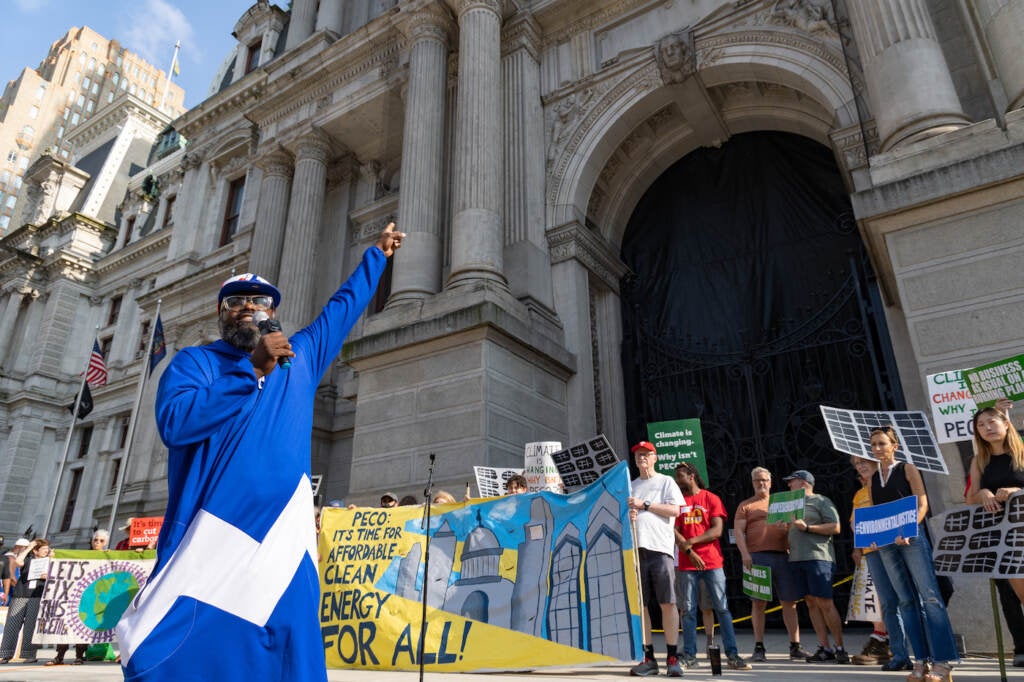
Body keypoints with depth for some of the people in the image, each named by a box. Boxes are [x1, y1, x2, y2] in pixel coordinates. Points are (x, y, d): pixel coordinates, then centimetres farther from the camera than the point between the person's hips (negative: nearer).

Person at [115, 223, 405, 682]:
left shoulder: (300, 355, 17)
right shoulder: (194, 361, 6)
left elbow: (342, 307, 29)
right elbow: (174, 421, -13)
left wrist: (378, 254, 38)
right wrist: (252, 369, -14)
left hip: (283, 543, 3)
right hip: (208, 544, -3)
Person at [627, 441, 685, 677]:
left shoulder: (666, 482, 9)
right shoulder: (630, 486, 21)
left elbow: (674, 510, -4)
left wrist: (644, 504, -6)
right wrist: (627, 515, -4)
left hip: (660, 547, -4)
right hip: (635, 548, 4)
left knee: (667, 603, -5)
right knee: (640, 605, 3)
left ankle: (672, 657, 3)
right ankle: (648, 658, 11)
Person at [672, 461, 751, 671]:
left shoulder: (711, 499, 4)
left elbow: (717, 530, -5)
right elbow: (674, 531, 2)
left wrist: (691, 541, -13)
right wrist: (689, 553, -11)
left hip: (712, 561, -1)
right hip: (687, 563, 2)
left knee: (722, 608, -1)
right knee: (688, 610, 3)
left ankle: (732, 655, 5)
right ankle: (689, 655, 10)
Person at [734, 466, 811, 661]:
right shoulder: (745, 506, 11)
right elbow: (738, 531, 2)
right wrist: (745, 554, -11)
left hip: (782, 556, 3)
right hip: (757, 557, -3)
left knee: (790, 602, 3)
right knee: (758, 602, -2)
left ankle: (795, 647, 12)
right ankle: (759, 647, 4)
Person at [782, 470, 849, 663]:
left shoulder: (821, 501, 0)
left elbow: (835, 527, -8)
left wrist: (807, 527, -15)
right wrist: (787, 527, 7)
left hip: (818, 557, -7)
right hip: (797, 558, 7)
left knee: (825, 603, -8)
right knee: (811, 603, 3)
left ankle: (840, 647, 2)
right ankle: (824, 648, 6)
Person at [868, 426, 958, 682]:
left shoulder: (907, 468, 2)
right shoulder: (873, 478, 15)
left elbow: (922, 504, -5)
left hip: (912, 537, -5)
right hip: (886, 543, 5)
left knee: (929, 596, -9)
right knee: (906, 600, 5)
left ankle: (943, 662, -8)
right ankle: (921, 661, 8)